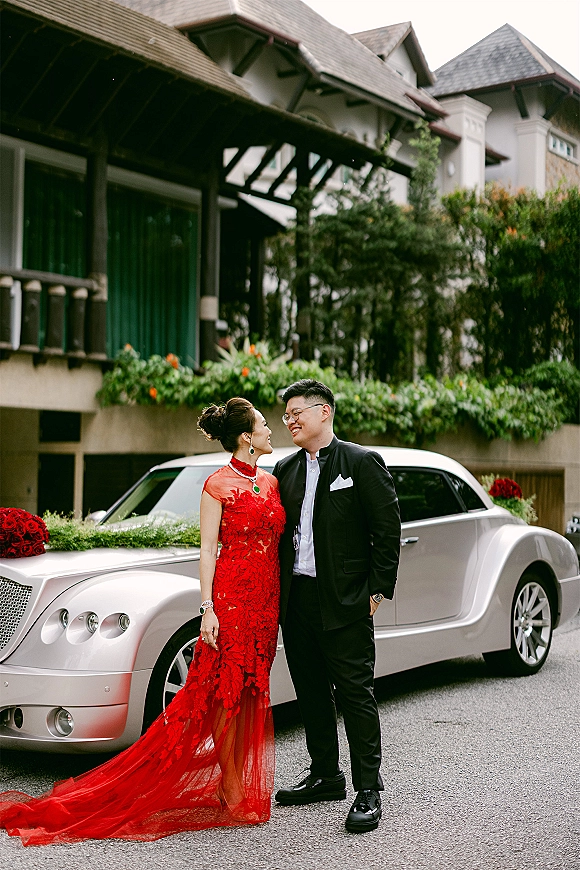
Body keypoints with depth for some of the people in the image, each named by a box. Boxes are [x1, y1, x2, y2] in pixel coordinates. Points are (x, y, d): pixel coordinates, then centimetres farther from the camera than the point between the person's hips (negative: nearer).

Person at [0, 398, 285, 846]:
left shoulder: (271, 481, 12)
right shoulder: (217, 485, -6)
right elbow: (207, 550, -8)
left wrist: (282, 602, 12)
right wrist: (207, 607, -14)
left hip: (267, 598, 6)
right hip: (230, 594, -6)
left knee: (252, 693, 9)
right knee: (228, 691, -1)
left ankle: (237, 783, 18)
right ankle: (231, 790, 8)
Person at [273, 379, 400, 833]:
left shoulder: (363, 462, -4)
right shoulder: (285, 469, 13)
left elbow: (388, 529, -6)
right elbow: (279, 532, 16)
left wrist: (379, 589, -10)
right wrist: (276, 592, 9)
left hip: (345, 602, -6)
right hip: (297, 599, 6)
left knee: (356, 694, -3)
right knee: (311, 693, 14)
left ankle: (368, 791, 4)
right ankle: (326, 776, 28)